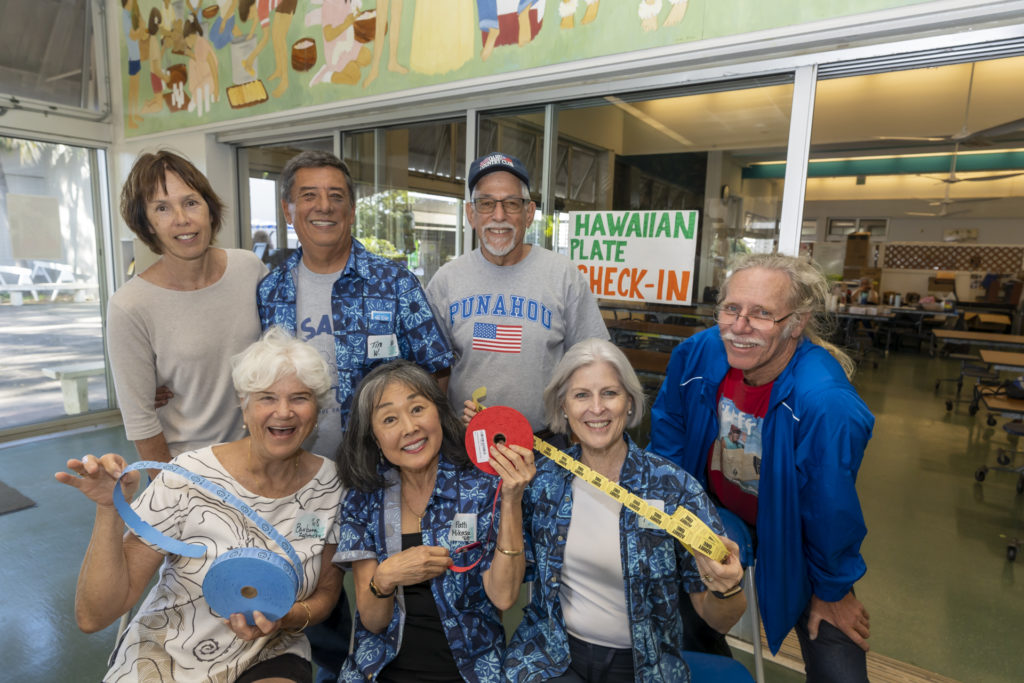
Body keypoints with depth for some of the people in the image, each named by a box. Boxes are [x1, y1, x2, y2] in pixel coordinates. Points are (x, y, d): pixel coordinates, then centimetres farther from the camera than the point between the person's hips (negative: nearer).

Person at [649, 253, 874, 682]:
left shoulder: (827, 404, -36)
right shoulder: (696, 355, -23)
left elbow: (832, 513, -20)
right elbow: (668, 435, -4)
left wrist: (831, 592, -6)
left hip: (790, 537, -3)